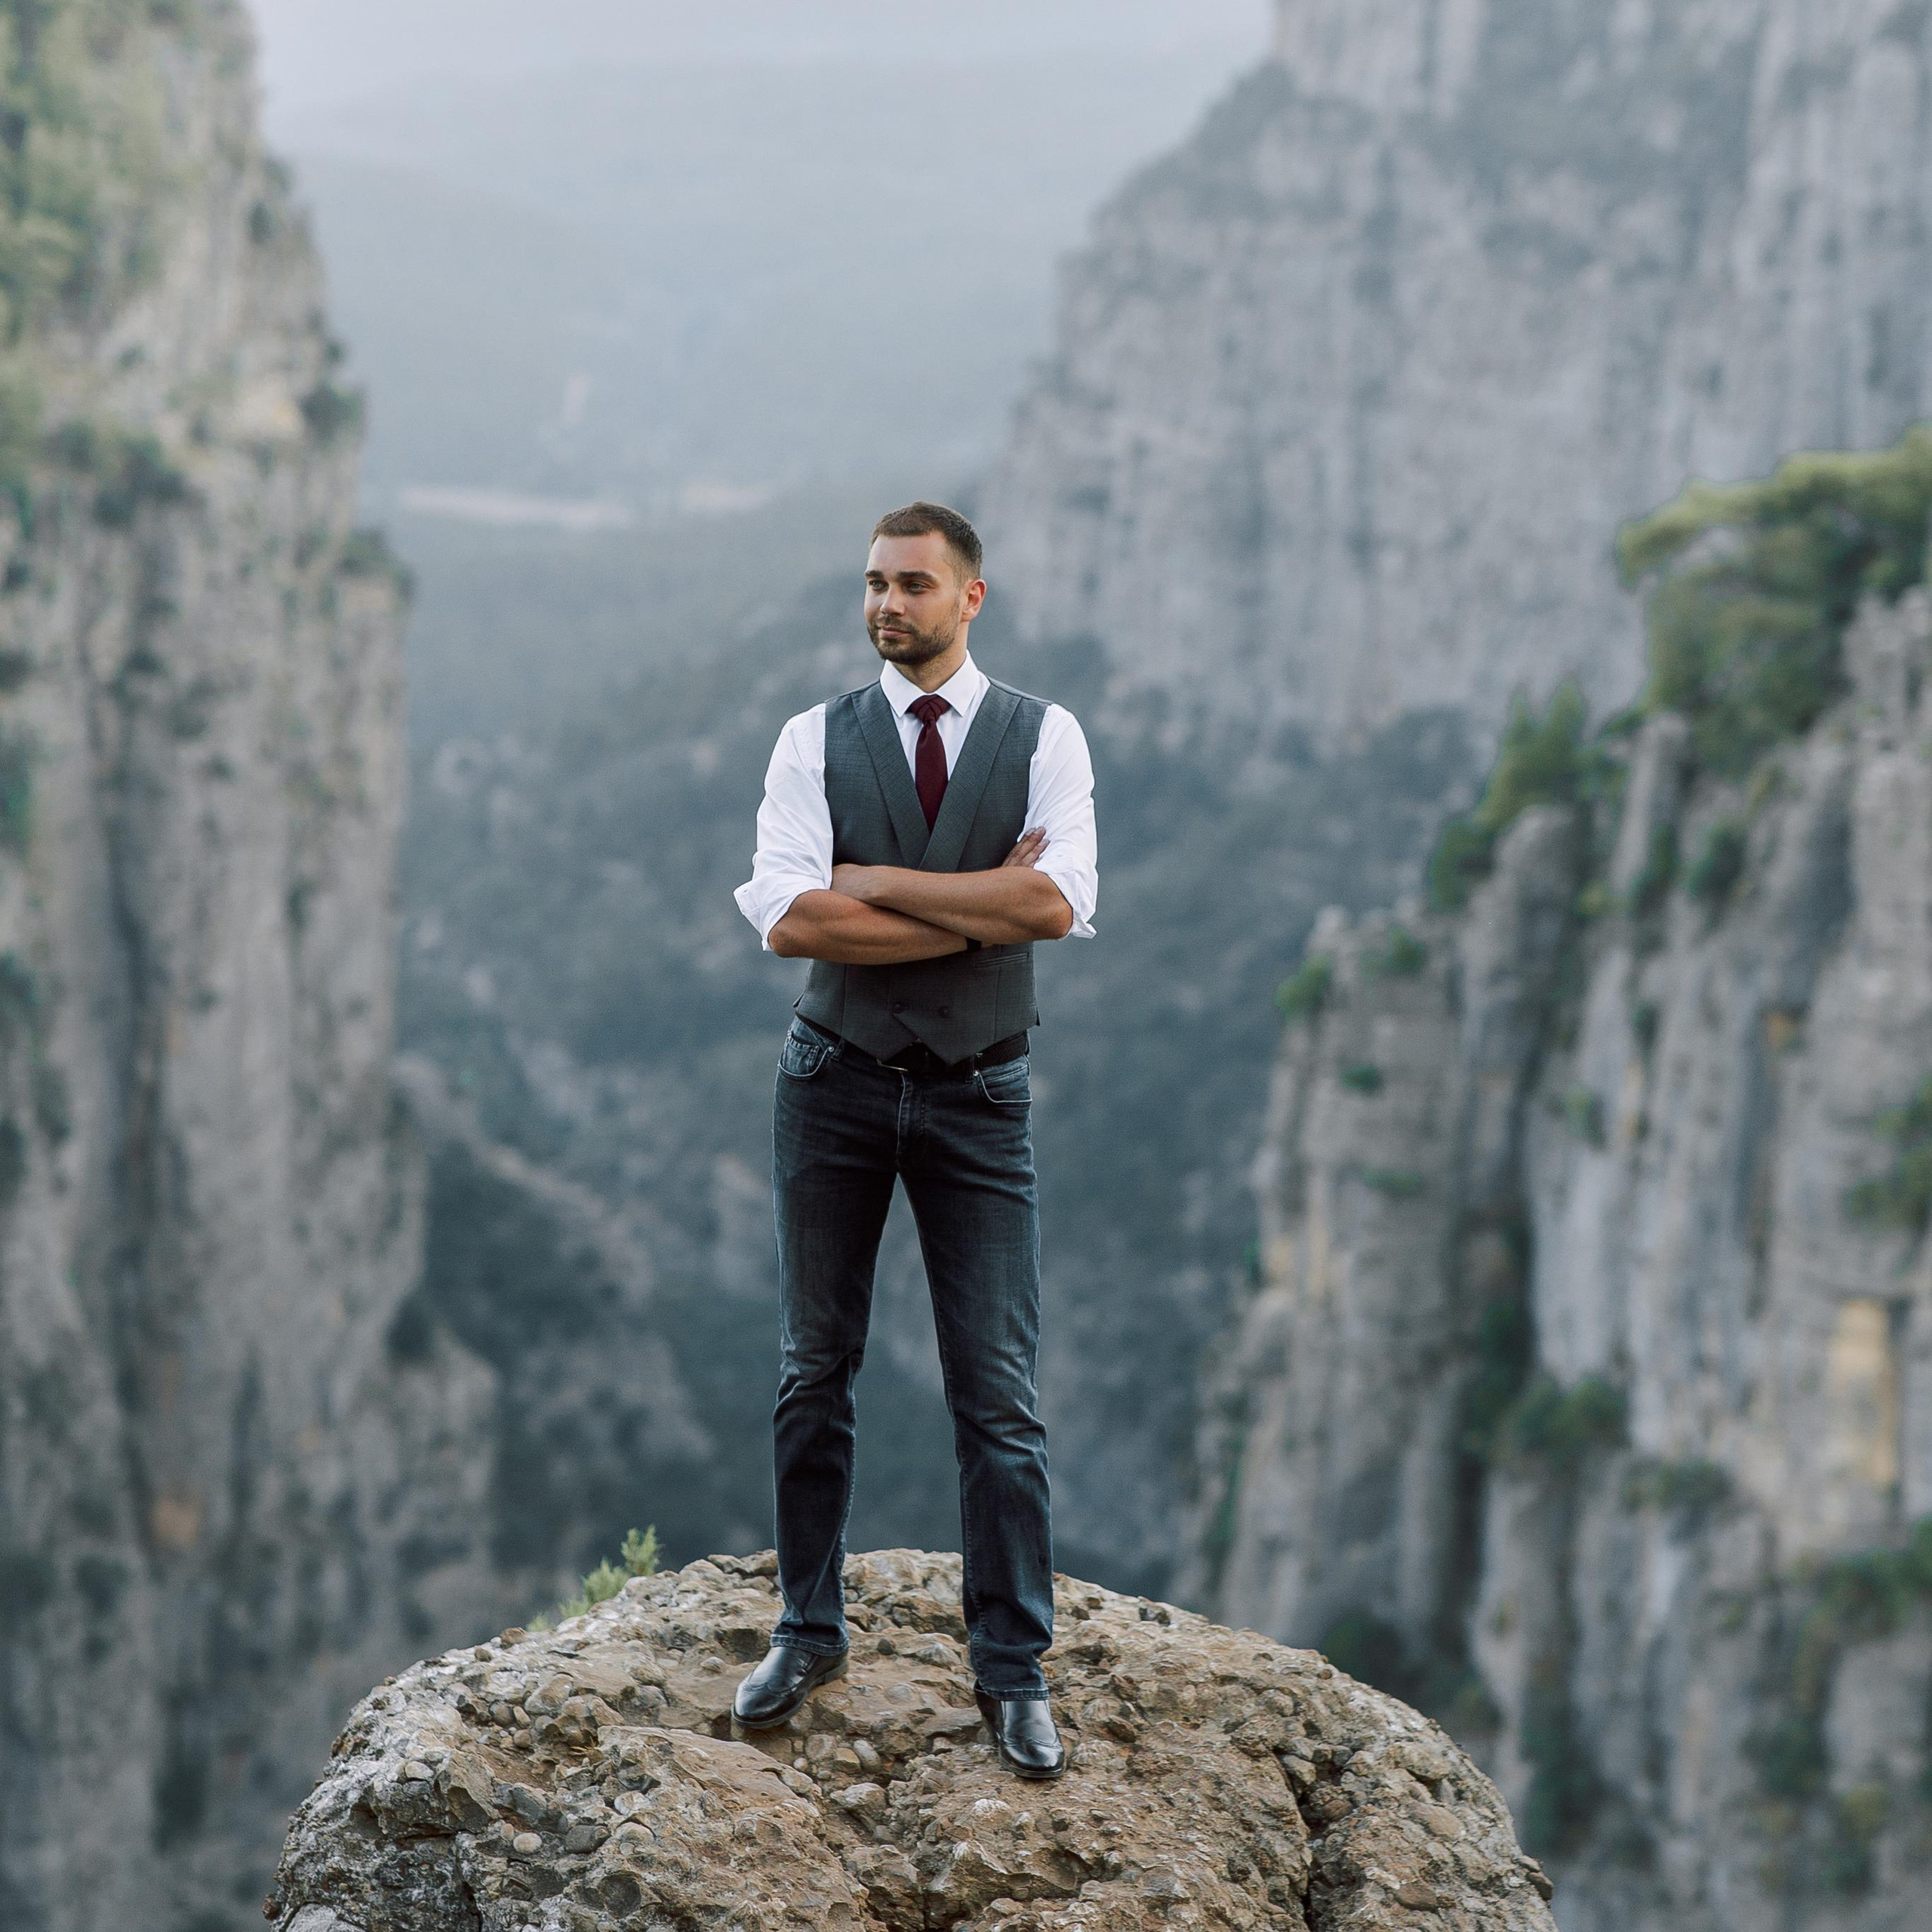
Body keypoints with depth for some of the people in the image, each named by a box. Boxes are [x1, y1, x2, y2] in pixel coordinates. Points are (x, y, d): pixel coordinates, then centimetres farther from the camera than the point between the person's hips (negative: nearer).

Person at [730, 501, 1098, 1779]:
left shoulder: (1043, 738, 0)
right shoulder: (816, 742, 1)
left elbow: (1060, 903, -17)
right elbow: (789, 919, -14)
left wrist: (877, 881, -14)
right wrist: (986, 908, -16)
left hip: (980, 1097, -1)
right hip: (837, 1083, 1)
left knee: (1000, 1397, -1)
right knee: (815, 1373, 9)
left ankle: (1014, 1673, 7)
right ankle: (809, 1635, 22)